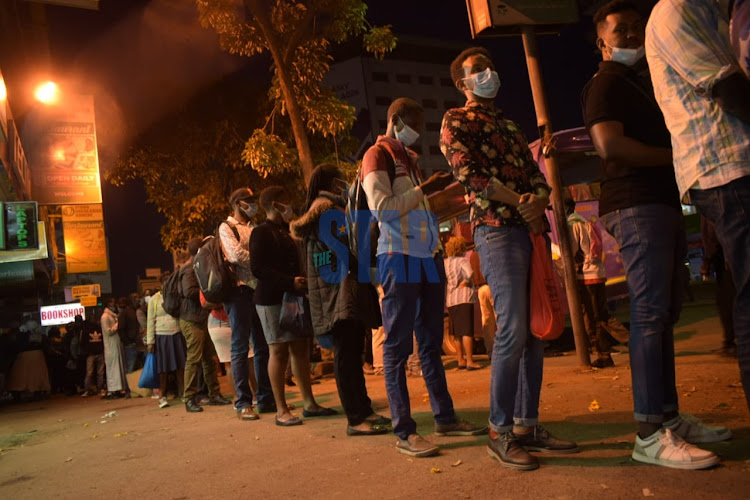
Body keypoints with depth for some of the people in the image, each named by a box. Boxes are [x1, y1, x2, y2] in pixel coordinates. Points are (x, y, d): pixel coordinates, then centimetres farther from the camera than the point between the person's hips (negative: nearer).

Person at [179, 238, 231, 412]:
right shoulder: (189, 269, -11)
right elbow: (189, 291, -24)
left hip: (200, 320, 10)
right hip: (192, 321, -10)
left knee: (209, 358, 10)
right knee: (194, 359, -8)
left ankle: (214, 394, 16)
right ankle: (189, 399, -2)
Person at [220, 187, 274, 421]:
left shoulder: (254, 229, 21)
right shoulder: (226, 227, 1)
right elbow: (235, 254, -13)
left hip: (258, 290, 6)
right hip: (240, 290, -6)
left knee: (263, 347, 7)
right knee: (241, 348, -3)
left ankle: (266, 399, 14)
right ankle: (243, 404, 3)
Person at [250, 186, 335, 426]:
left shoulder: (284, 231, 20)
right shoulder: (262, 232, -7)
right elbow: (257, 268, -18)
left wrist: (301, 282, 11)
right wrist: (290, 282, -24)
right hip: (272, 299, -8)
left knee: (301, 348, 7)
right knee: (279, 351, -5)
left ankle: (309, 403, 15)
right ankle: (281, 410, 3)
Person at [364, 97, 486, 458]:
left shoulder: (410, 158, 24)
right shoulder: (377, 156, -2)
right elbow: (381, 208, -16)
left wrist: (447, 188, 17)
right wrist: (425, 189, -8)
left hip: (428, 258, 9)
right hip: (400, 258, -8)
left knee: (431, 343, 12)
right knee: (398, 345, -5)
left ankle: (445, 417, 21)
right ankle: (404, 431, 0)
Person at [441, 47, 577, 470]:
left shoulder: (510, 125, 28)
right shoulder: (457, 120, 7)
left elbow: (536, 174, 19)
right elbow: (469, 174, -8)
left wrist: (539, 200, -5)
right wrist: (520, 201, -11)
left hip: (530, 229, 7)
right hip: (497, 229, -7)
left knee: (536, 331, 4)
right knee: (513, 329, -14)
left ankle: (528, 424, 13)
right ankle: (501, 432, -3)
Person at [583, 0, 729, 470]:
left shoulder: (646, 78, 28)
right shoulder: (607, 81, -2)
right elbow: (609, 145, -17)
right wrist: (674, 156, -12)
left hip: (664, 202, 10)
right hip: (636, 205, -10)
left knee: (666, 312, 9)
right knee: (651, 313, -15)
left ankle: (670, 416, 17)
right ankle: (650, 434, -13)